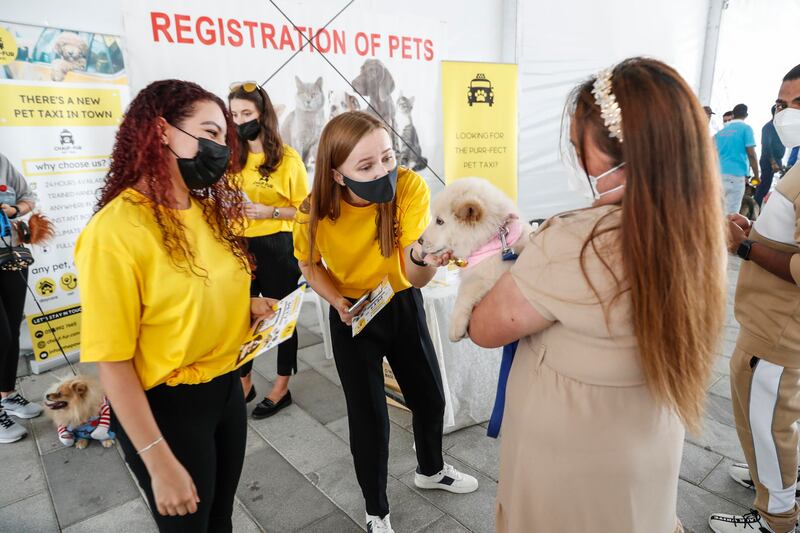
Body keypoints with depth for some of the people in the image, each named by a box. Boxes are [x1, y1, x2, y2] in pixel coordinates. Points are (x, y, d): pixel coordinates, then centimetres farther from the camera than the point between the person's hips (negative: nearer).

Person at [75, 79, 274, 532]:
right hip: (165, 408, -6)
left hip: (227, 390, 7)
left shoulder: (210, 212, 1)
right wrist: (159, 462, -19)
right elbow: (112, 361, -21)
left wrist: (246, 305, -5)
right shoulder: (115, 230, -23)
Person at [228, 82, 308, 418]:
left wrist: (269, 212, -20)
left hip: (276, 247, -5)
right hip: (240, 246, 5)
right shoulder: (233, 157, 8)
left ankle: (282, 388, 24)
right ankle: (244, 384, 30)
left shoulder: (287, 158, -8)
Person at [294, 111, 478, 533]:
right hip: (352, 316, -1)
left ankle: (431, 470, 51)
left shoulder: (410, 187, -27)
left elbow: (415, 276, -32)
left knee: (430, 397, 17)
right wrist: (337, 301, -21)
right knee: (369, 418, 6)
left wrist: (422, 257, -55)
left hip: (403, 305, 2)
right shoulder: (315, 212, -25)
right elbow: (309, 264, -3)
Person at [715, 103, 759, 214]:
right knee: (731, 213, -6)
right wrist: (756, 175, 3)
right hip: (735, 174, -5)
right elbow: (751, 154, -6)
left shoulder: (721, 130, 17)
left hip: (718, 173, 6)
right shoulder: (746, 128, 0)